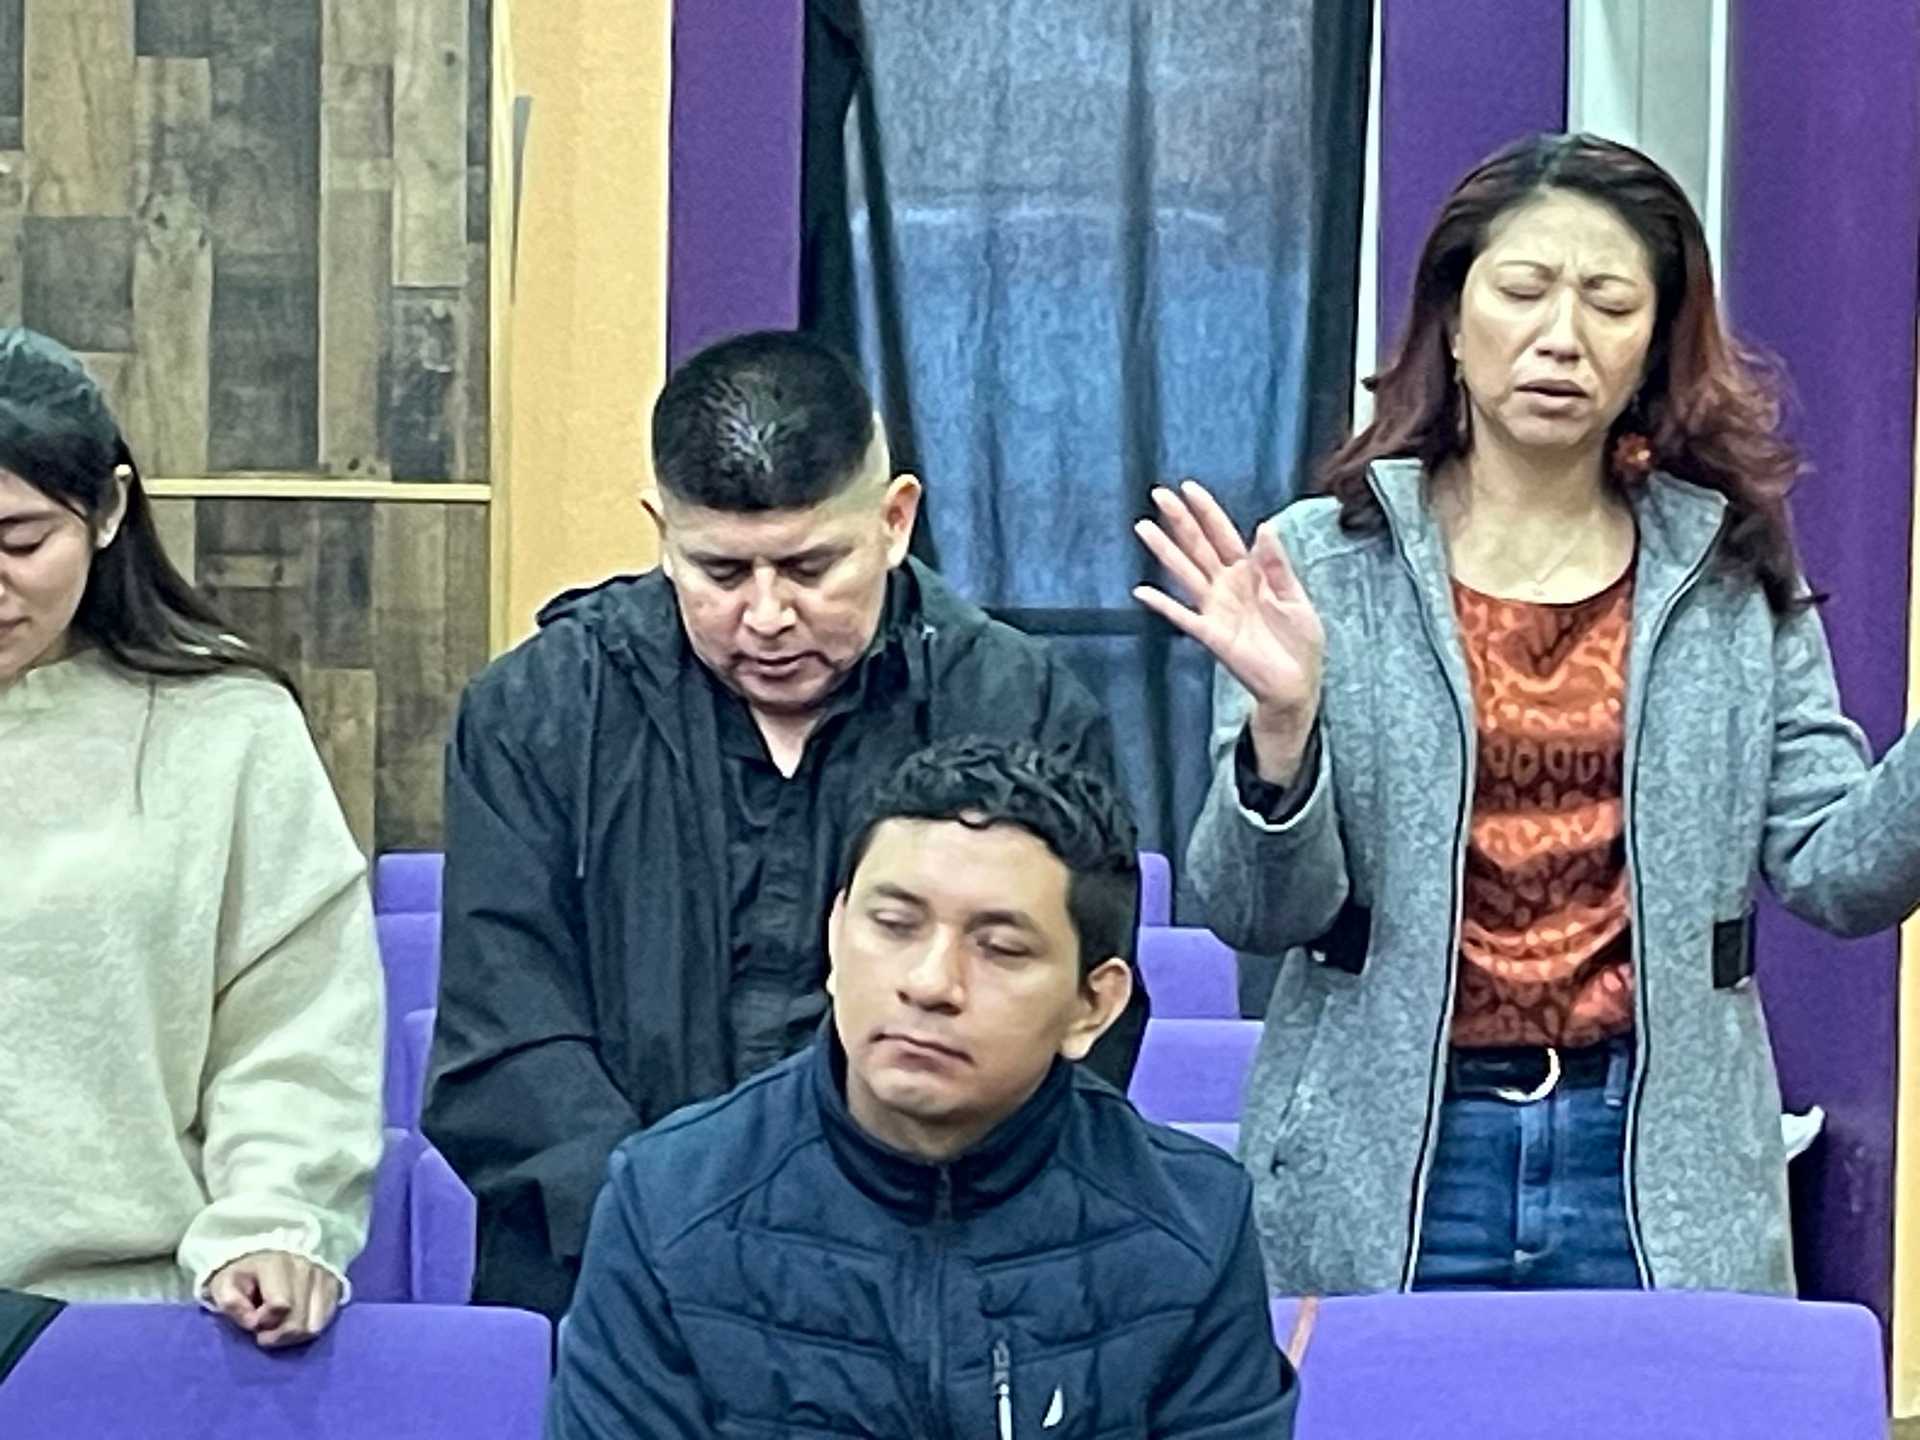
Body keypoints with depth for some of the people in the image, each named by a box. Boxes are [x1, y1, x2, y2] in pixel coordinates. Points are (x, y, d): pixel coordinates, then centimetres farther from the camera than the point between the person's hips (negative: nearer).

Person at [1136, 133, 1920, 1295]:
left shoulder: (1737, 579, 6)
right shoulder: (1326, 563, 0)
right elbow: (1259, 916, -3)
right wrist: (1282, 722, -20)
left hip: (1658, 1167, 1)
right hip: (1386, 1168, -1)